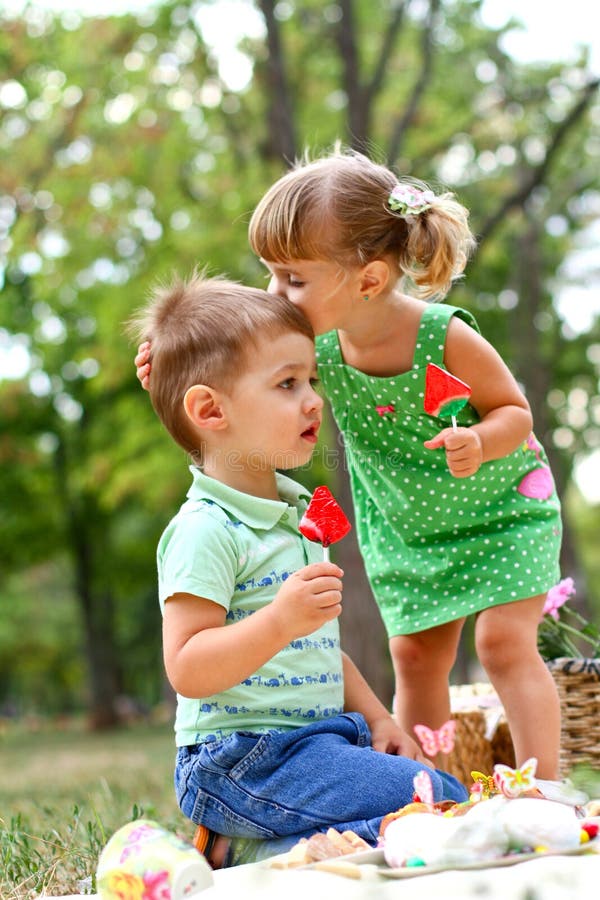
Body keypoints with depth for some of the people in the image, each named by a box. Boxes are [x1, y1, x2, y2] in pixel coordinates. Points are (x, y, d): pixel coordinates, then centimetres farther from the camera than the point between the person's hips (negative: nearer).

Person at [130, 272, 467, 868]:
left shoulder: (296, 513, 17)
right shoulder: (206, 530, -14)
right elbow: (188, 670, -21)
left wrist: (374, 717, 16)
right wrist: (281, 621, -32)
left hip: (319, 737, 10)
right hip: (244, 760, -10)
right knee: (443, 803, -17)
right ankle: (260, 857, -11)